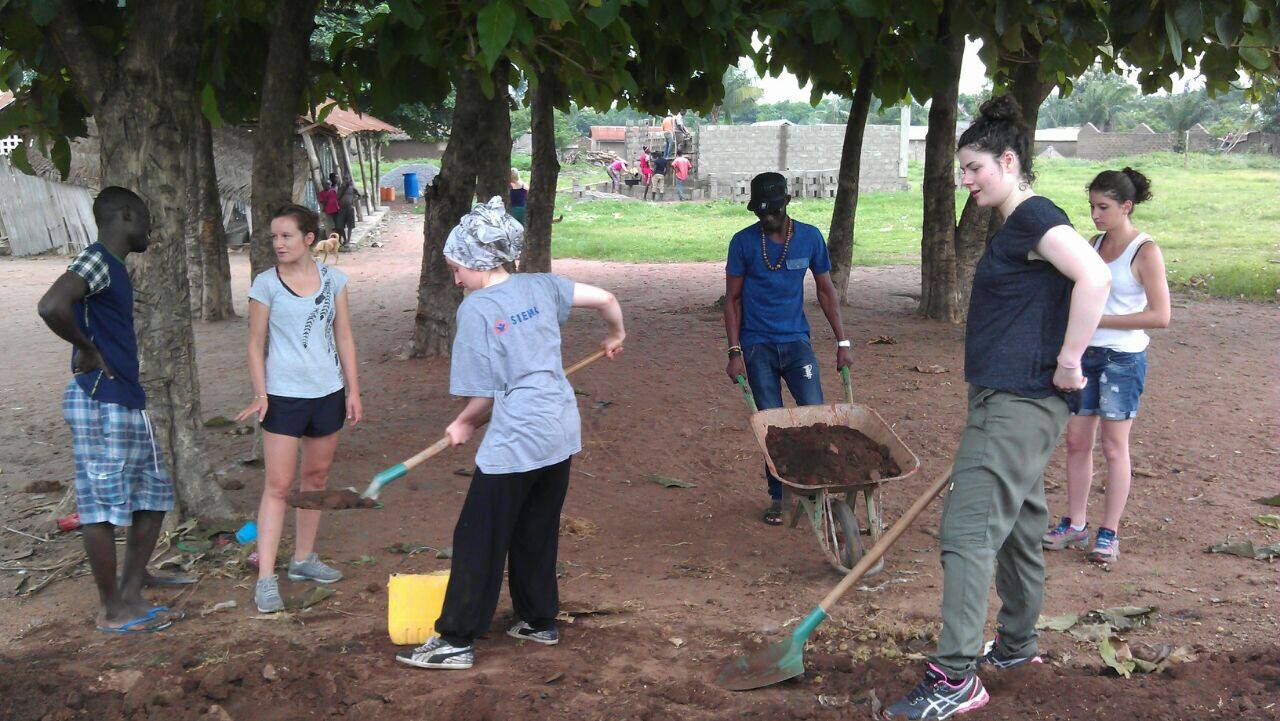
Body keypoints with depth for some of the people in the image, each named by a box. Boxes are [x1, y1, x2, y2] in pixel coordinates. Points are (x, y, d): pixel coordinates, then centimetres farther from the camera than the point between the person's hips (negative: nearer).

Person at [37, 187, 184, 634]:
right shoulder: (95, 261, -14)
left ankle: (131, 594, 21)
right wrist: (88, 351, -18)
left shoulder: (114, 268, 16)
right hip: (101, 403, -10)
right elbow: (51, 306, -31)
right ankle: (112, 612, 7)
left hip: (126, 403, 10)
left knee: (154, 496, 14)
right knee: (105, 506, -2)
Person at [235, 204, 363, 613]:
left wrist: (353, 390, 4)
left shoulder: (332, 279, 4)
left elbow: (344, 338, 8)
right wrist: (259, 393, -10)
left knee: (317, 476, 13)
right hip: (284, 395, -4)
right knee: (278, 485, -6)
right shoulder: (266, 284, -4)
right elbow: (256, 344, -1)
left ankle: (304, 559, 28)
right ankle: (266, 579, -6)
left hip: (328, 393, 4)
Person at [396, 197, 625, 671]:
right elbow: (606, 300, 5)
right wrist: (615, 336, 25)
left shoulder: (475, 308, -11)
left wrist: (464, 424, 9)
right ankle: (540, 622, 32)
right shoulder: (539, 286, 5)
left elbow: (484, 395, -10)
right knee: (537, 534, 21)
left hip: (513, 443, -7)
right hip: (561, 434, 7)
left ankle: (455, 641, 7)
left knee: (479, 540, 2)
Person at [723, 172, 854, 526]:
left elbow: (826, 290, 10)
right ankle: (778, 497, 11)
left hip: (796, 340, 1)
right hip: (757, 346, -1)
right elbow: (733, 299, 1)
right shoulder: (743, 241, -4)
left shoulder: (810, 237, 1)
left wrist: (842, 342, 7)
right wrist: (735, 351, -6)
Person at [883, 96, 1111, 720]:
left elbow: (1095, 278, -28)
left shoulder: (1037, 217, -14)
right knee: (1016, 524, 20)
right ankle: (1015, 644, 35)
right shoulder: (1015, 227, 17)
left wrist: (1067, 363, -24)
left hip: (1020, 405, -11)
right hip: (1004, 401, 11)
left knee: (967, 529, -13)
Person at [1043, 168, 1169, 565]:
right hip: (1085, 353, 6)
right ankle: (1075, 524, 19)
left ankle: (1109, 533, 10)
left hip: (1123, 357, -6)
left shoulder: (1145, 252, -11)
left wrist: (1100, 320, -17)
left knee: (1113, 446, 1)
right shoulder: (1095, 243, 10)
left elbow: (1160, 316, -15)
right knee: (1077, 440, 8)